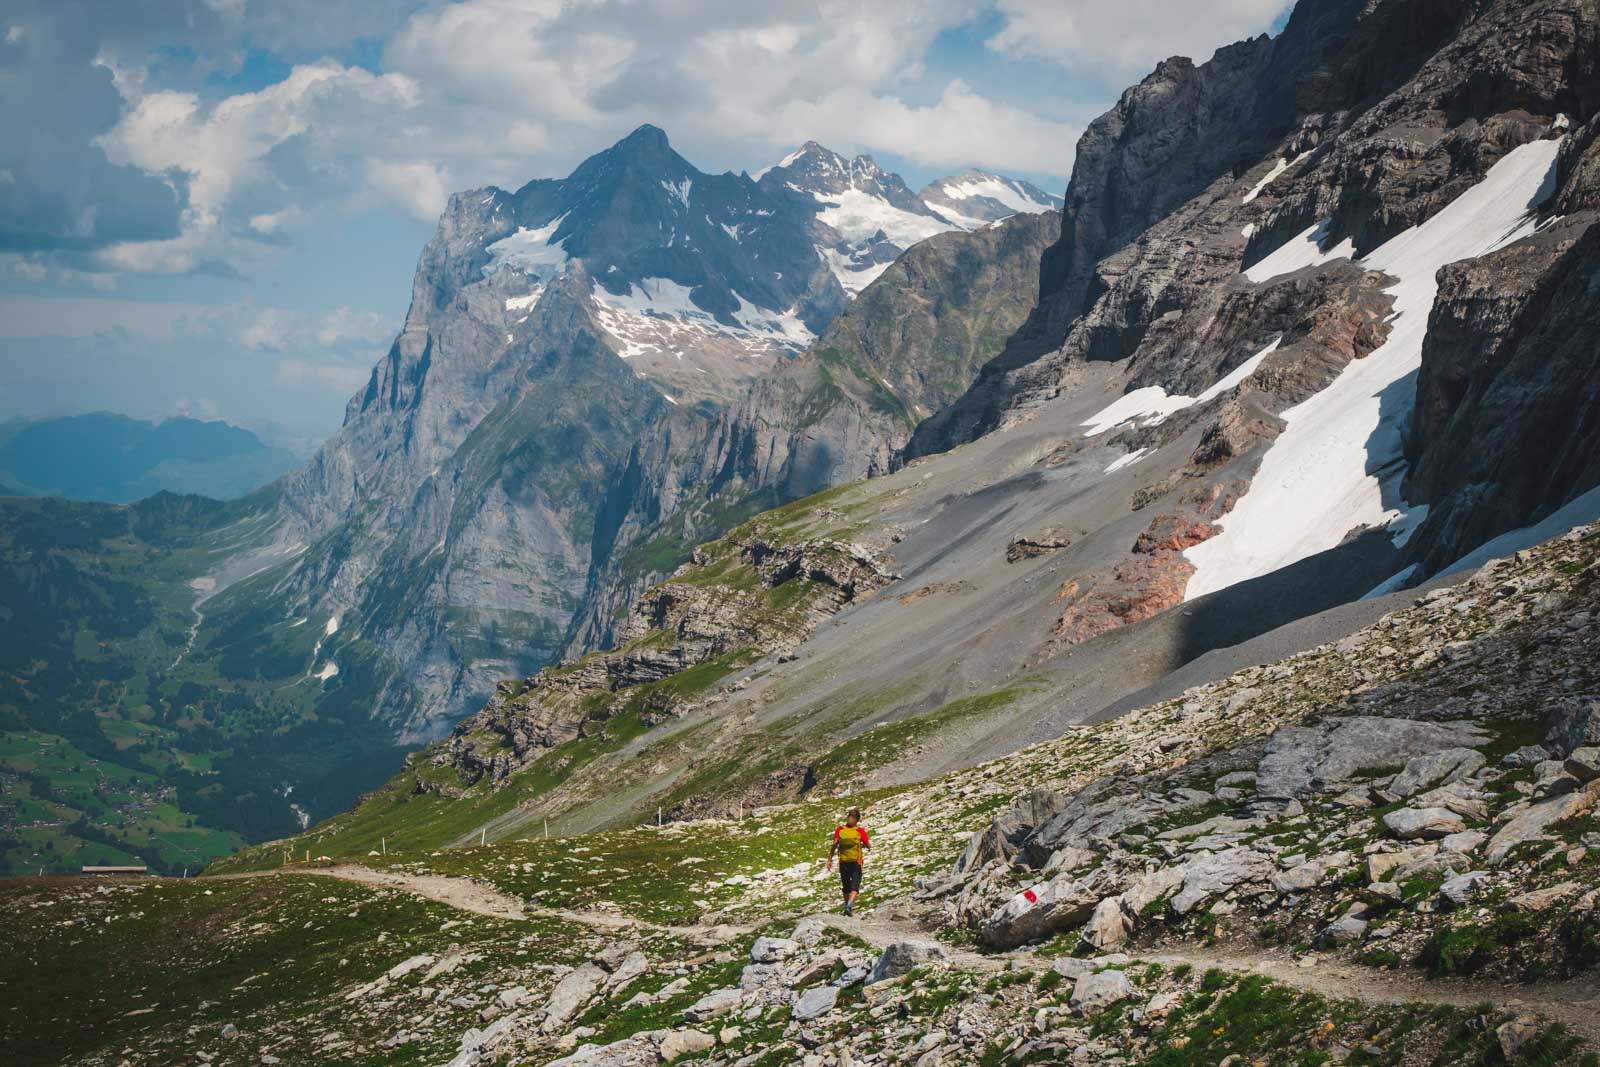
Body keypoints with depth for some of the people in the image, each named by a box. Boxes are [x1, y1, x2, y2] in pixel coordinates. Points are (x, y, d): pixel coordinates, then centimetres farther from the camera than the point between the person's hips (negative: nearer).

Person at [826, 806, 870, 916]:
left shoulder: (839, 830, -4)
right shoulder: (860, 831, -8)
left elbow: (834, 845, -11)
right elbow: (868, 846, -2)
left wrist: (830, 860, -6)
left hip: (843, 862, 2)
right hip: (856, 862, -2)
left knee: (846, 887, 19)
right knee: (855, 887, -2)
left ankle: (847, 906, 27)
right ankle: (849, 905, -25)